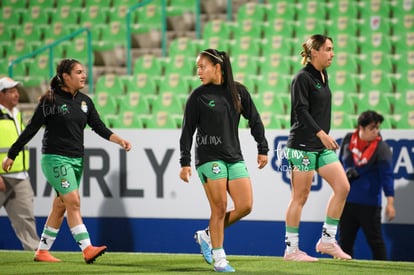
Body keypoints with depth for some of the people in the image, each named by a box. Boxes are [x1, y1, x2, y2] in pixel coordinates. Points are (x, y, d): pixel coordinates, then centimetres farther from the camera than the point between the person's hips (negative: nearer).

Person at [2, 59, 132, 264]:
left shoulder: (85, 101, 9)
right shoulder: (51, 100, -9)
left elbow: (99, 127, 7)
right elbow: (31, 129, -6)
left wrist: (119, 140, -9)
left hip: (77, 160, 7)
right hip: (55, 159, -7)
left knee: (60, 207, 9)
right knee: (73, 202, -16)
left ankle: (42, 252, 18)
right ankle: (87, 249, -21)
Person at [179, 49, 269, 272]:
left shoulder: (238, 91, 6)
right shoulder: (198, 96, -2)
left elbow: (255, 120, 13)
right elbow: (187, 131, -2)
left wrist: (263, 149, 10)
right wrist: (185, 162, -7)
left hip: (234, 157, 4)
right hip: (209, 158, -4)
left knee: (245, 206, -3)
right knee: (219, 209, -8)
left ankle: (207, 235, 15)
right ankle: (219, 258, 2)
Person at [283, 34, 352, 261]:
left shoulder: (322, 76, 14)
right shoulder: (302, 78, -11)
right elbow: (301, 110, -20)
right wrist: (321, 133, -29)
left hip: (322, 146, 8)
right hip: (303, 145, -8)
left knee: (342, 186, -1)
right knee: (300, 196, -3)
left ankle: (327, 239, 7)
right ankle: (291, 249, 4)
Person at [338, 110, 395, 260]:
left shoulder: (381, 148, -11)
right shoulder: (348, 140, 1)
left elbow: (387, 175, -17)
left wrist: (390, 202, -23)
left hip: (369, 203, -5)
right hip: (346, 200, 5)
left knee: (375, 241, -3)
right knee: (345, 240, 10)